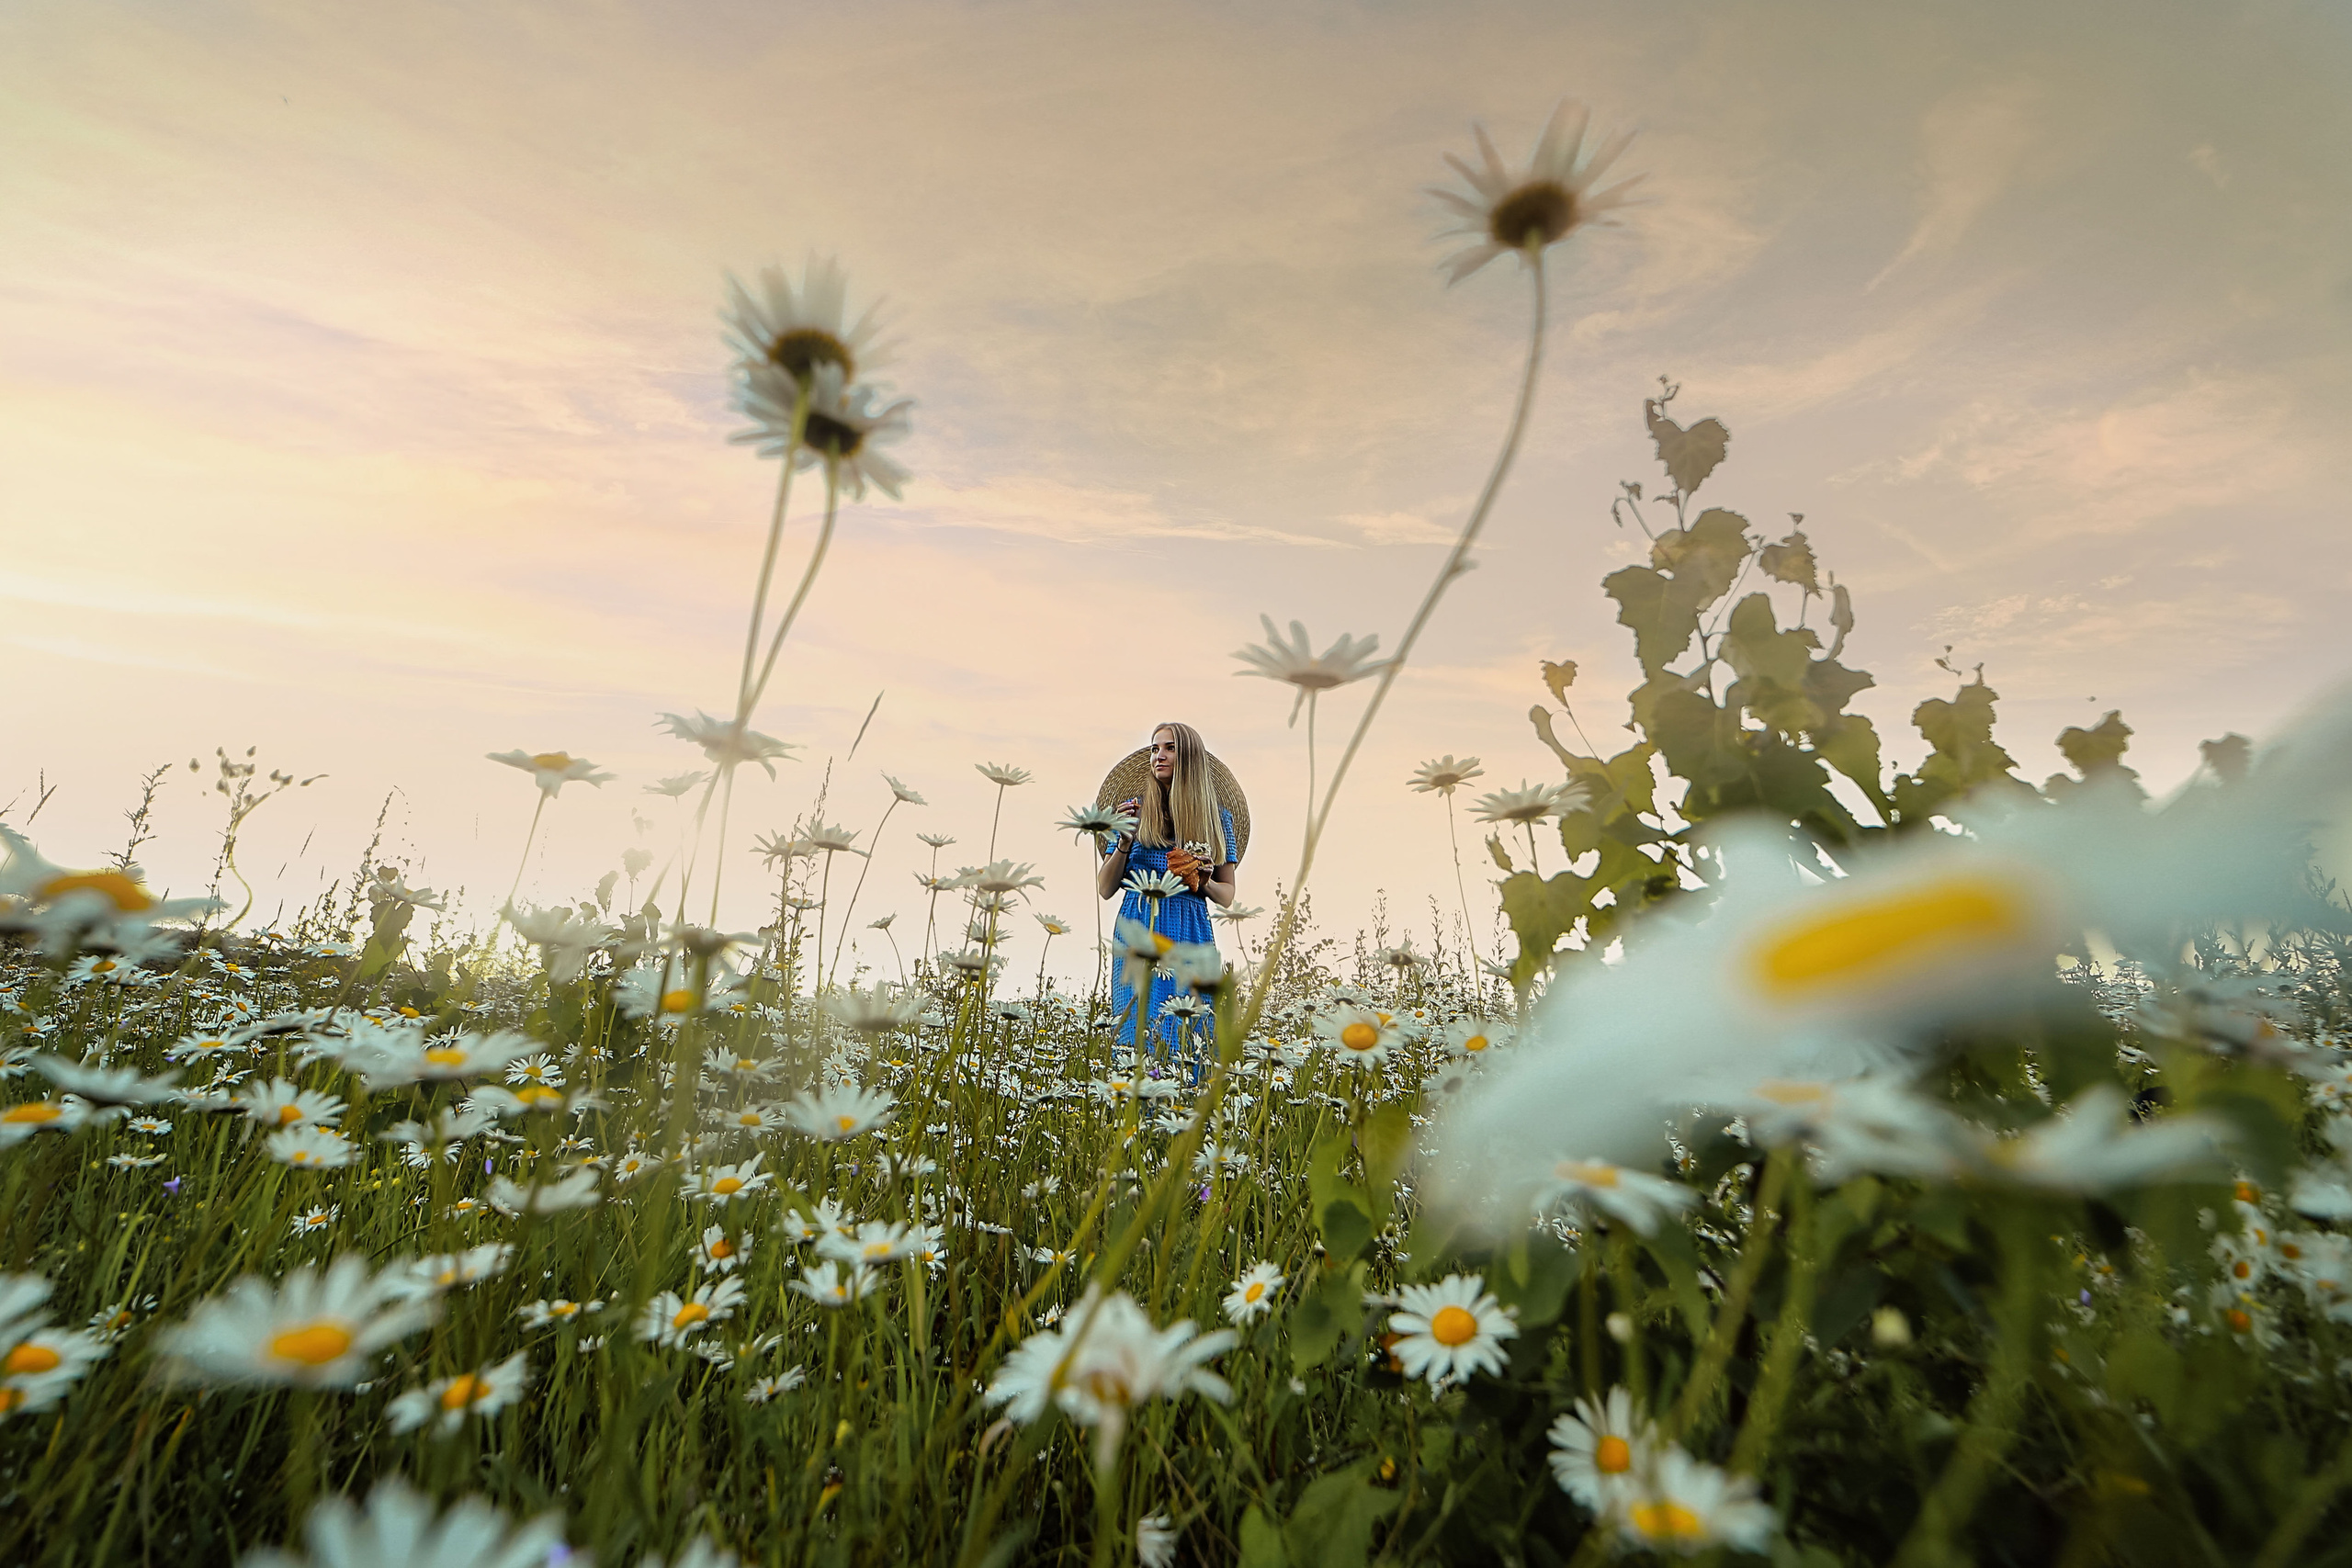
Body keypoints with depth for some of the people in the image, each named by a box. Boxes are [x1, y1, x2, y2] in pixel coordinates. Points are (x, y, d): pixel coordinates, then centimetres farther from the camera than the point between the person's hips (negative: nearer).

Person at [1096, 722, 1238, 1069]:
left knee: (1187, 1036, 0)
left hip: (1191, 936, 0)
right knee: (1139, 1034, 0)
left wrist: (1204, 884, -8)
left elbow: (1227, 895, 13)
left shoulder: (1217, 817, 7)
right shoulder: (1136, 810, 5)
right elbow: (1105, 889, 4)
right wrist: (1125, 841, -10)